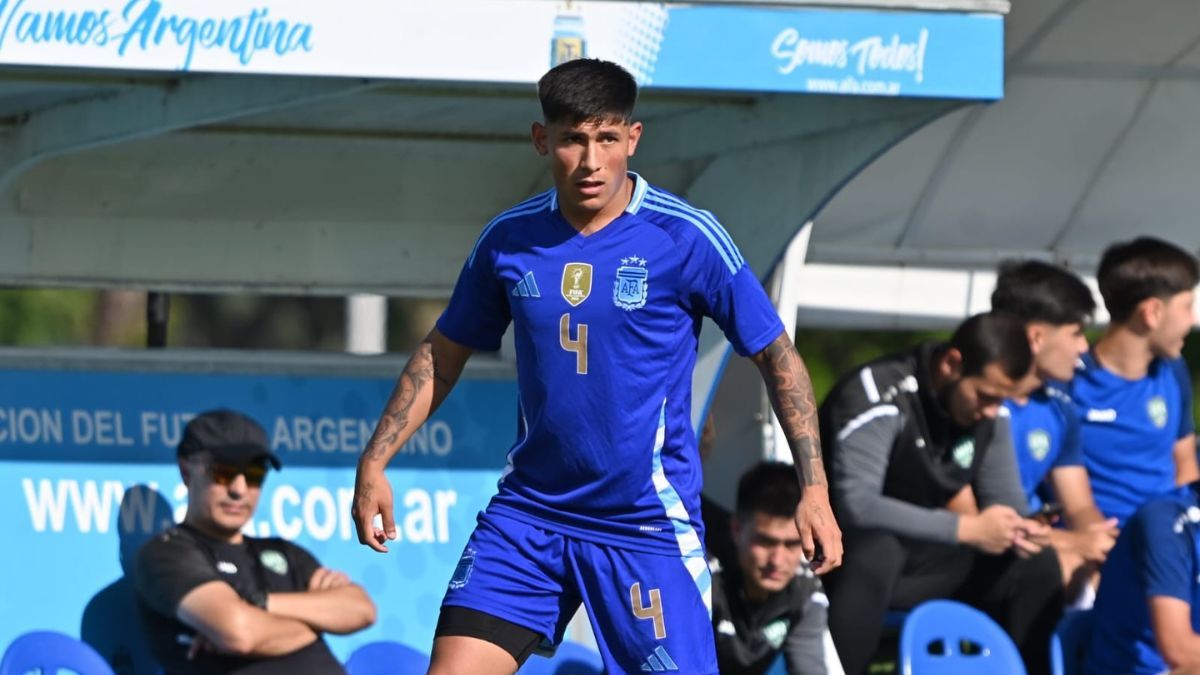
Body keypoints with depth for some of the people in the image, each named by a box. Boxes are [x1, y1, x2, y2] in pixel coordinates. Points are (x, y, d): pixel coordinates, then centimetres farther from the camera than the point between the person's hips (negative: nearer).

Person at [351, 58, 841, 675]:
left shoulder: (686, 238, -10)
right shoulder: (508, 240, 1)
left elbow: (777, 356, -2)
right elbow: (442, 356, 15)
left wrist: (814, 489, -8)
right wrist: (374, 462, 9)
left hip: (648, 525, -3)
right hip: (528, 515, 3)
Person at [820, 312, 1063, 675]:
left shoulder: (988, 407, 0)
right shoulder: (879, 396, -25)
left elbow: (1004, 496, 9)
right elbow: (857, 506, -34)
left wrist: (1019, 530, -18)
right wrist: (966, 529, -33)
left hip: (920, 564, 8)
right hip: (845, 559, -8)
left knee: (1036, 563, -5)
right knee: (876, 549, -40)